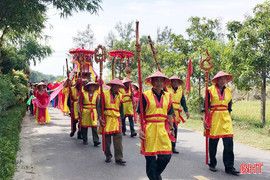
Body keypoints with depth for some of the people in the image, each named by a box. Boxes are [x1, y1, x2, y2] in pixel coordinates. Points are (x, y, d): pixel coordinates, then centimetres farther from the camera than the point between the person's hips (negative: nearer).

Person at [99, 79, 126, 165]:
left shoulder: (120, 96, 10)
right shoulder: (105, 94, 1)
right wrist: (100, 118, -10)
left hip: (116, 119, 2)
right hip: (107, 119, -2)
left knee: (118, 138, -6)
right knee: (107, 138, 5)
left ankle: (119, 158, -3)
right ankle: (108, 156, 22)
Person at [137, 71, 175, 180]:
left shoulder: (167, 96, 12)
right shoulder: (145, 96, -1)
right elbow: (139, 115, -3)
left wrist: (171, 128, 14)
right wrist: (140, 129, -12)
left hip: (163, 130, 4)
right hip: (149, 130, -3)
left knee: (166, 156, 1)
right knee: (150, 158, 2)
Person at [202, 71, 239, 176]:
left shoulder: (229, 91, 11)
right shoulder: (210, 90, -2)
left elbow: (229, 107, 19)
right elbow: (205, 106, -2)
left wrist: (229, 118, 15)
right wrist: (204, 119, -9)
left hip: (226, 119, 3)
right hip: (214, 119, -3)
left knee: (229, 142, -5)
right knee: (213, 142, 4)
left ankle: (229, 167, 3)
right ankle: (212, 164, 22)